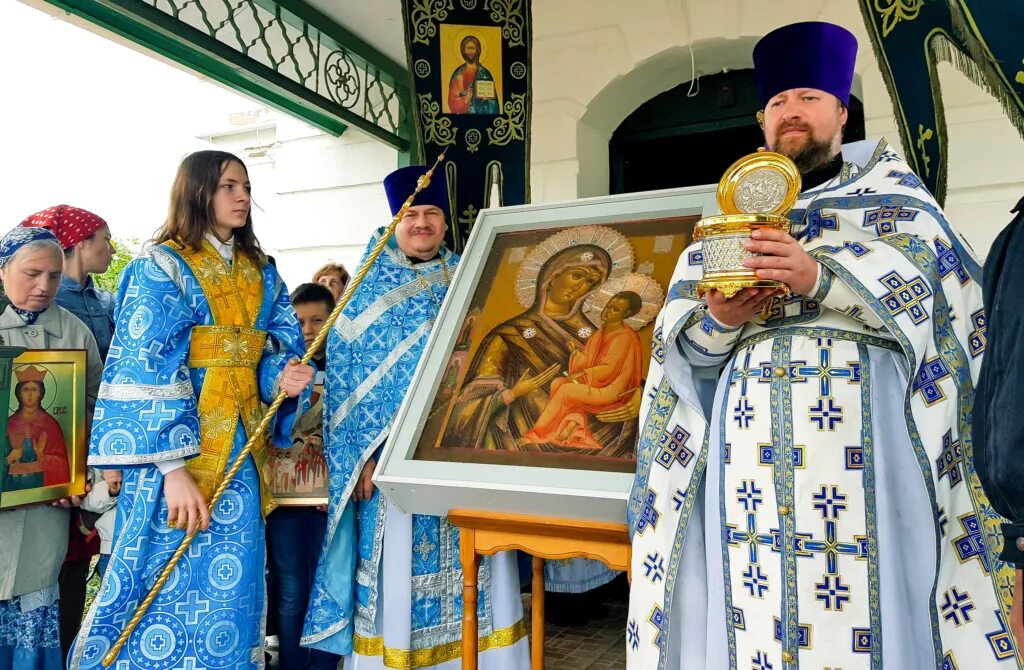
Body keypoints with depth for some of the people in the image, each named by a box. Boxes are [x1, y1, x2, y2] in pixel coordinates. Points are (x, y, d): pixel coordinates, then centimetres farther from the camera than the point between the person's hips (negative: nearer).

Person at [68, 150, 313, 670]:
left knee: (231, 590, 9)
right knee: (174, 587, -1)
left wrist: (286, 378, -12)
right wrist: (174, 467, -22)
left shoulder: (262, 275, 14)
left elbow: (283, 348, 13)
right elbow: (147, 372, -14)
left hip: (243, 448, 6)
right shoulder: (160, 267, -5)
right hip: (178, 443, -6)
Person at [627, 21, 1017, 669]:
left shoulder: (888, 189, 16)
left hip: (861, 409, -2)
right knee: (750, 600, 0)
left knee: (867, 586, -6)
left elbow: (918, 276, -5)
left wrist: (820, 274, -21)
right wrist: (719, 319, -11)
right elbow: (681, 335, 11)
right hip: (751, 416, 3)